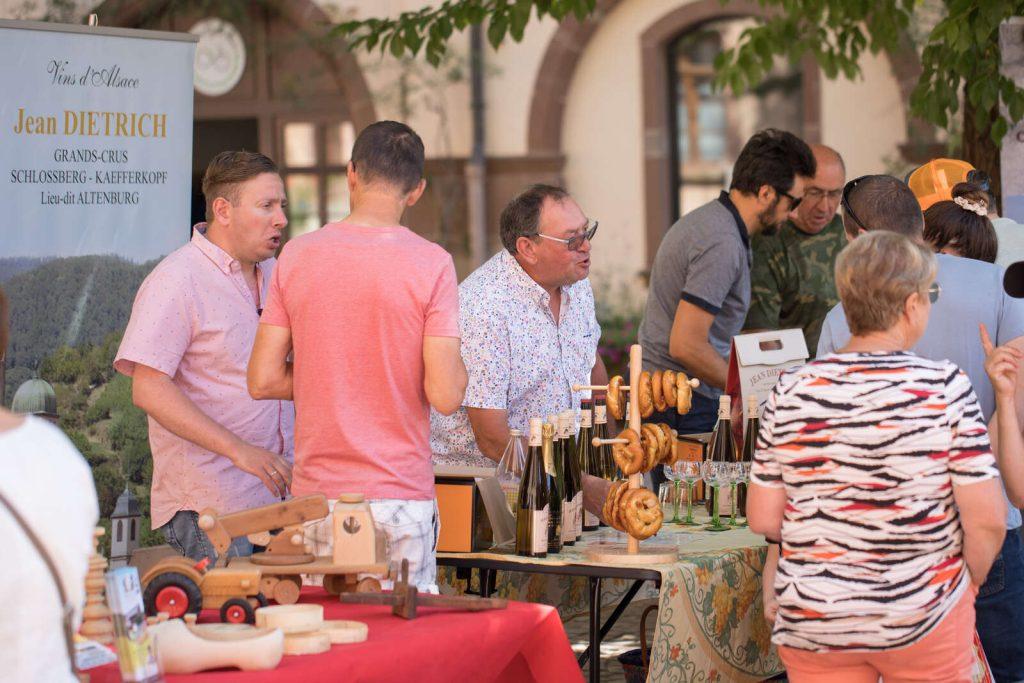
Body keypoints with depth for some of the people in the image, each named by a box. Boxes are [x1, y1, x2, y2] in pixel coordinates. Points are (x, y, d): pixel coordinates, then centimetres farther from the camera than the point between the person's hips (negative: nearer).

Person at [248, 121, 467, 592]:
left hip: (317, 495, 3)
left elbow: (263, 381, 1)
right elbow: (444, 395, -12)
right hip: (400, 498, -3)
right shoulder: (431, 263, -8)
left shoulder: (297, 255, 1)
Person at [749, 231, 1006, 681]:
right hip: (923, 618, -2)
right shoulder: (945, 387, -12)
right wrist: (966, 585, 6)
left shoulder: (791, 392, -5)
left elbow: (762, 519, -3)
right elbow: (986, 521, -13)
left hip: (812, 623, 2)